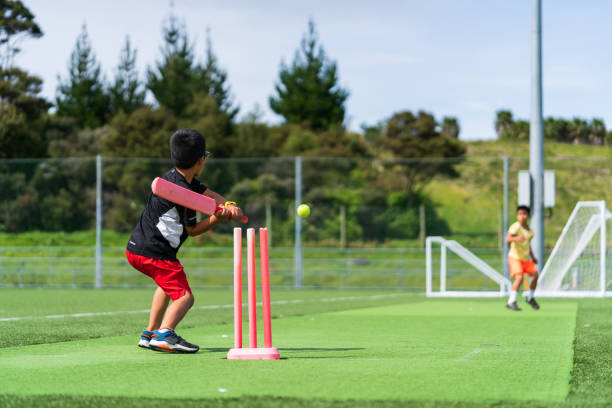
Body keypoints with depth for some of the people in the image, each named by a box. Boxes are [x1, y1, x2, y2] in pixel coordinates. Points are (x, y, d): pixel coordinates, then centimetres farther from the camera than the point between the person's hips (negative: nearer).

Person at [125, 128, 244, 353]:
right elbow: (192, 230, -8)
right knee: (184, 296, -14)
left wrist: (228, 204, -8)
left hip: (135, 248, 10)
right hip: (155, 253, -10)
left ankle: (149, 334, 31)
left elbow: (207, 194, 9)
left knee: (169, 283, 32)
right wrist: (218, 218, -5)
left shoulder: (174, 176, 11)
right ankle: (165, 334, -37)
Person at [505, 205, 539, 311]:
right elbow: (508, 239, -30)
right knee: (520, 277, -23)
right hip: (515, 257, -7)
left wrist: (533, 257, 16)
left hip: (526, 258, 7)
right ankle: (511, 302, -15)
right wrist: (516, 238, -51)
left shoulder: (529, 230, 7)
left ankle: (530, 297, 23)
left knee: (535, 275, 0)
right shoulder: (515, 227, -16)